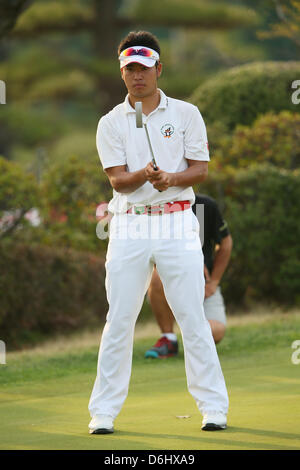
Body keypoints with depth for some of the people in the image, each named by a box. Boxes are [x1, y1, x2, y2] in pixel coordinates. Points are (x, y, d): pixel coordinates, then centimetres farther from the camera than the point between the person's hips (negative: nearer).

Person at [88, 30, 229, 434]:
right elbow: (117, 180, -3)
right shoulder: (111, 123, 7)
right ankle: (104, 411, 4)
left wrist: (171, 178, -19)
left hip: (177, 223, 0)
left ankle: (213, 407, 3)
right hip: (130, 226, 1)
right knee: (119, 320, -1)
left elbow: (200, 170, 1)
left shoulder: (186, 114, 6)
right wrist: (143, 175, -24)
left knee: (193, 318, -3)